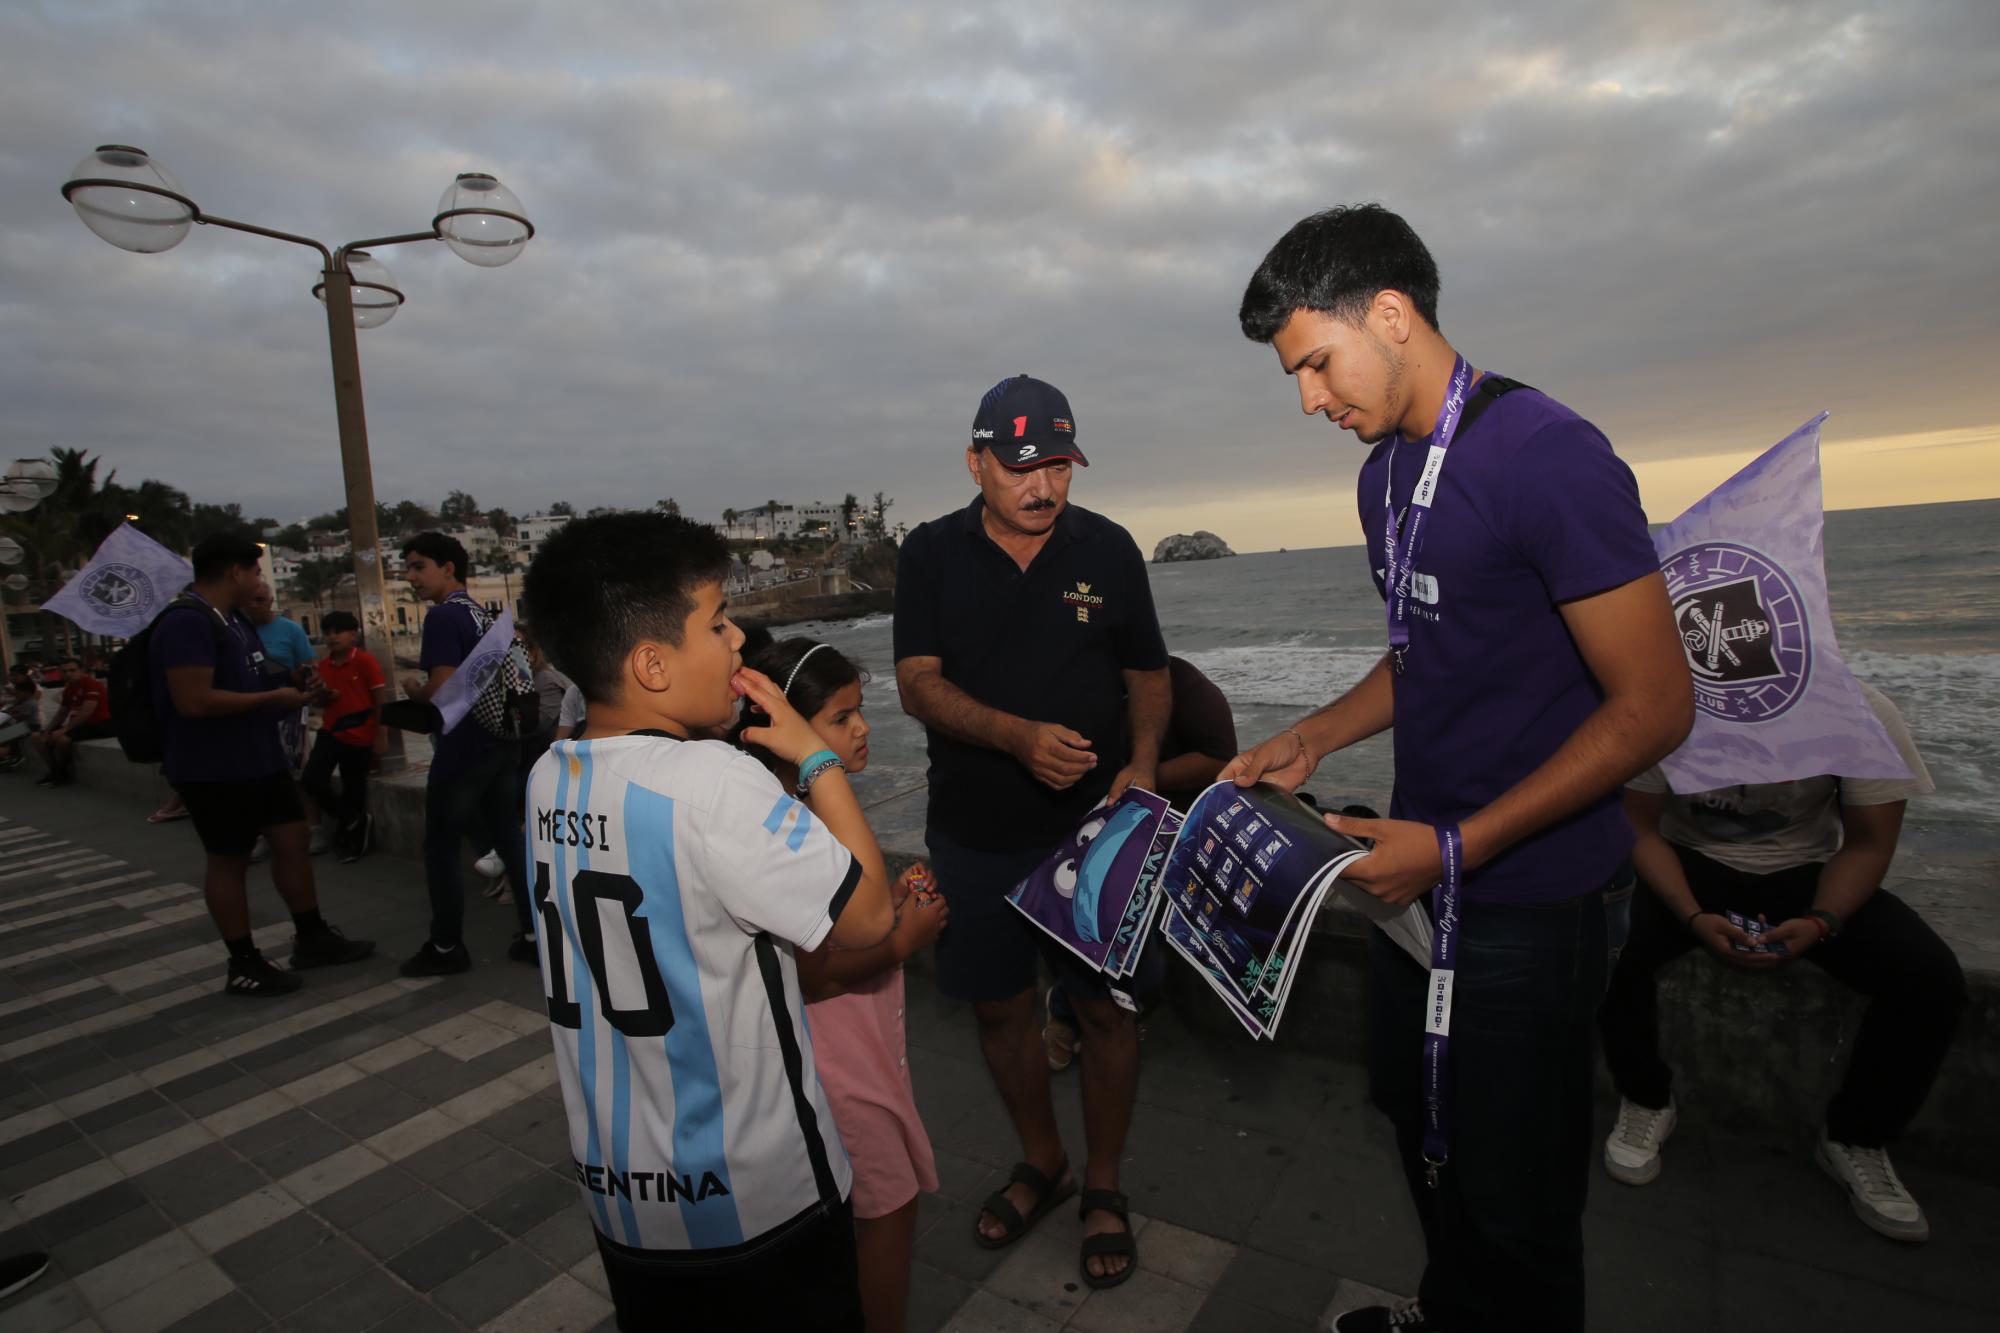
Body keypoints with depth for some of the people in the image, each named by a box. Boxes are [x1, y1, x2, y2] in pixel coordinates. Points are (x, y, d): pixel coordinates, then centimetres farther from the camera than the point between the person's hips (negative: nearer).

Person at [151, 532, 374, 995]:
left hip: (261, 759, 9)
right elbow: (194, 701, -28)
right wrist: (272, 698, -19)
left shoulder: (233, 619, 12)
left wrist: (288, 688, 8)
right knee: (229, 860, 4)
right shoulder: (187, 622, -20)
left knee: (292, 839, 12)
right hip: (215, 769, -9)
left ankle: (312, 938, 24)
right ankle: (244, 965, 17)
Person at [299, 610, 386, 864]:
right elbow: (322, 704, 13)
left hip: (360, 736, -5)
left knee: (353, 789, 6)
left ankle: (351, 840, 26)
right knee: (312, 781, -5)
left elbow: (380, 700, -11)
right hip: (330, 732, 5)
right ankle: (354, 821, 18)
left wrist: (381, 736, -12)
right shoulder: (323, 665, 5)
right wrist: (324, 692, -11)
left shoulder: (365, 660, -11)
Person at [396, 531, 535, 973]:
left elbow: (442, 691, -22)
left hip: (463, 751, -8)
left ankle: (446, 948, 17)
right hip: (501, 745, 8)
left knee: (440, 848, 6)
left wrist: (412, 688, -2)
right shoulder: (484, 614, 13)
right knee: (510, 840, 12)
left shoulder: (443, 617, -14)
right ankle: (534, 935, 16)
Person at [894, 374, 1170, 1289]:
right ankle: (1039, 1163, 41)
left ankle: (1102, 1186, 33)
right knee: (998, 1007, 14)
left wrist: (1143, 762, -10)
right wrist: (1020, 736, -24)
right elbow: (918, 682, -9)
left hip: (1092, 826, 0)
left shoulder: (1107, 549, 0)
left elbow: (1148, 672, 7)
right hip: (974, 835, 1)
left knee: (1105, 1008, 7)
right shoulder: (932, 555, -1)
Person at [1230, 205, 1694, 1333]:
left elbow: (1655, 705, -20)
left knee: (1514, 1194, 10)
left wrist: (1459, 847, -23)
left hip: (1532, 893, -8)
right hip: (1422, 867, 8)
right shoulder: (1386, 472, 7)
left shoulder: (1546, 454, -19)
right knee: (1418, 1116, 25)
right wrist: (1312, 740, 4)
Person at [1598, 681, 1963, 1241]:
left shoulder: (1865, 714, -18)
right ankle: (1647, 1100, 0)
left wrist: (1820, 922, -23)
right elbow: (1639, 827, -13)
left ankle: (1855, 1138, 6)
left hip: (1806, 869, 2)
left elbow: (1867, 844, -6)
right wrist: (1693, 918, -26)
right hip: (1690, 861, -2)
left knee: (1931, 978, -22)